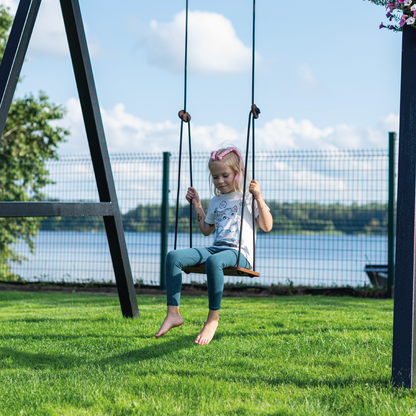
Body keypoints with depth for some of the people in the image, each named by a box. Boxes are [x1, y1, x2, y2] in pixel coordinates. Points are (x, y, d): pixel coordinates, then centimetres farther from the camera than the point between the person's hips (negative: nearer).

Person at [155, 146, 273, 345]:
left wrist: (259, 198, -13)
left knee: (214, 261, -42)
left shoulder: (248, 197, 4)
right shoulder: (216, 201, 23)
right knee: (174, 257, -17)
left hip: (239, 253, -6)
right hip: (216, 248, 7)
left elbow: (266, 226, -5)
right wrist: (197, 206, 28)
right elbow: (206, 229, 35)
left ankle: (213, 318, -31)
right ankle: (173, 313, -22)